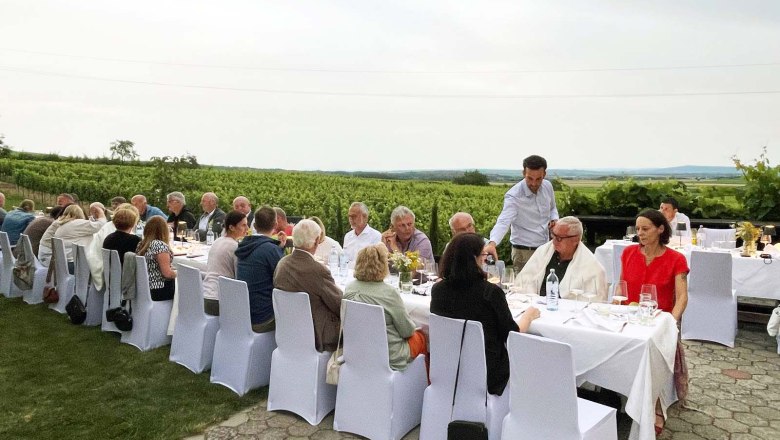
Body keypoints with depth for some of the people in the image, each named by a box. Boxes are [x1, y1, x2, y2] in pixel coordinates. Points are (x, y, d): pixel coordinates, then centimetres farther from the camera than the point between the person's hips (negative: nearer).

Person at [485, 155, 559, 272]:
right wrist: (492, 243, -51)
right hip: (524, 252, -5)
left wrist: (554, 219, -4)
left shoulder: (548, 186, -1)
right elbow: (503, 221, -33)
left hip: (546, 249, 6)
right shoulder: (514, 196, -20)